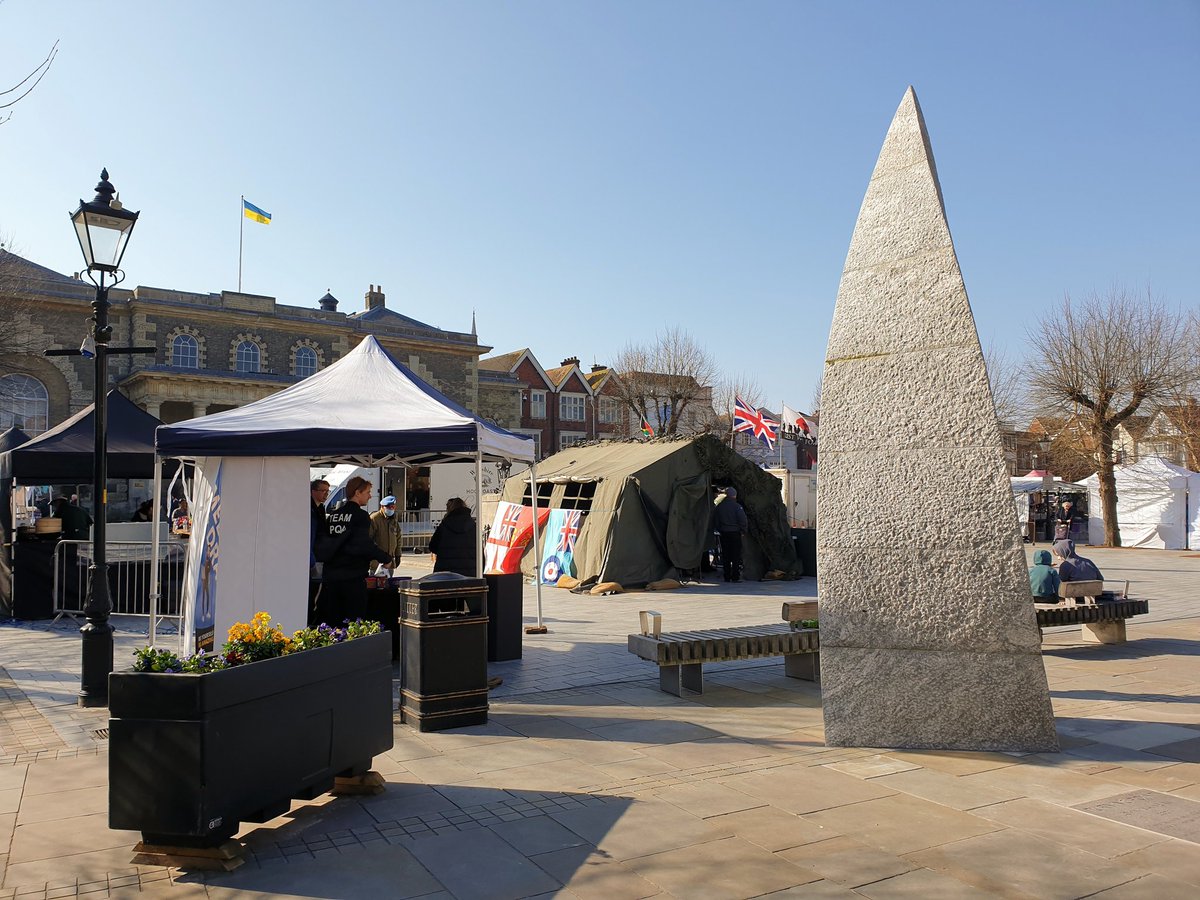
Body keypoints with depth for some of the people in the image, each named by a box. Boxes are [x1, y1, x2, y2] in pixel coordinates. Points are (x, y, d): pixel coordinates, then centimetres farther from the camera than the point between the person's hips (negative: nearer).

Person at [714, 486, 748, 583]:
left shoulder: (719, 506, 6)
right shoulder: (737, 506, -10)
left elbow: (716, 520, 11)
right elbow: (742, 520, -11)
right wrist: (743, 531, 0)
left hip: (724, 533, 4)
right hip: (735, 532, -4)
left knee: (726, 556, 8)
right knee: (736, 556, 0)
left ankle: (727, 577, 9)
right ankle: (735, 577, -3)